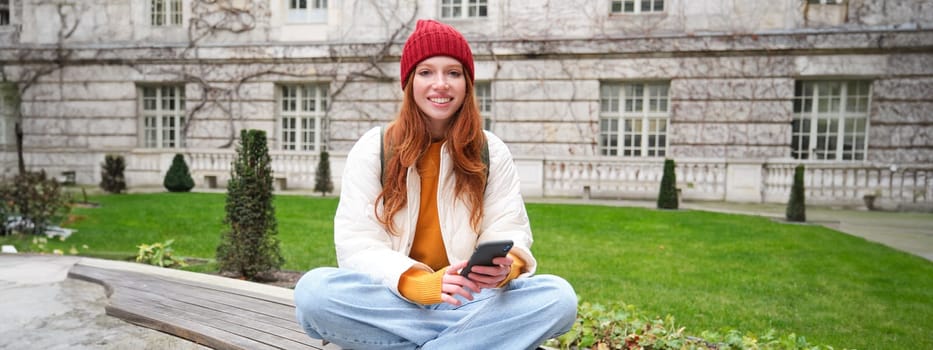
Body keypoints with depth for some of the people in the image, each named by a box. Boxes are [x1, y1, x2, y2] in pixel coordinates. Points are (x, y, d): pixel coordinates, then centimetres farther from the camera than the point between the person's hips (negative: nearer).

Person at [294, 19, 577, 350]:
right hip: (392, 300, 0)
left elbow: (508, 232, -1)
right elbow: (356, 244, -9)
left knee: (558, 297, -25)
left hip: (468, 299, 1)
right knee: (313, 290, -31)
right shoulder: (372, 149, -1)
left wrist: (505, 267, -26)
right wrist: (421, 284, -27)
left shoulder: (492, 152, 4)